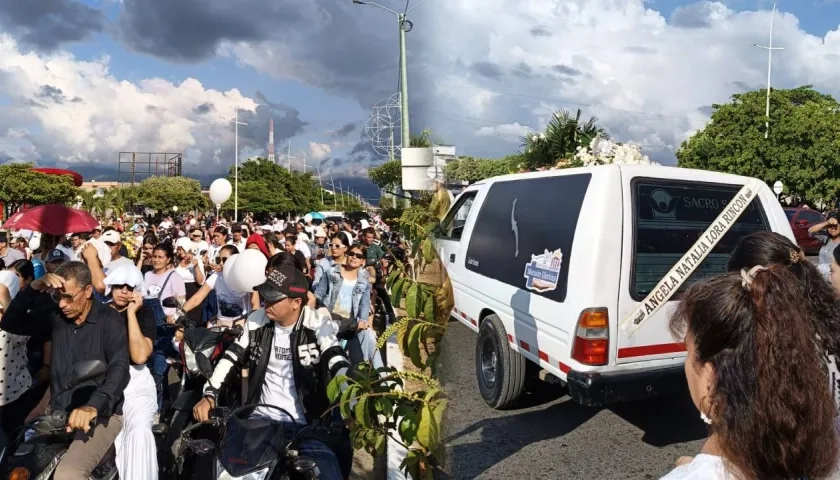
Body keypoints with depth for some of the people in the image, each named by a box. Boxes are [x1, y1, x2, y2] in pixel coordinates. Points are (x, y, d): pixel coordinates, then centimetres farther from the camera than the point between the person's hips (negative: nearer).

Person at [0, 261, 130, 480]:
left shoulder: (110, 320, -10)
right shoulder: (56, 316, 9)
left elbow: (119, 369, -20)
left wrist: (94, 405, -38)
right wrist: (33, 288, -11)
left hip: (100, 414, -6)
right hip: (58, 412, 6)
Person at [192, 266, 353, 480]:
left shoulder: (317, 323, -10)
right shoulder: (257, 319, 3)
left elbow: (337, 362, -20)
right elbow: (232, 358, 9)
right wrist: (209, 395, -3)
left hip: (307, 425, -3)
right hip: (261, 419, 4)